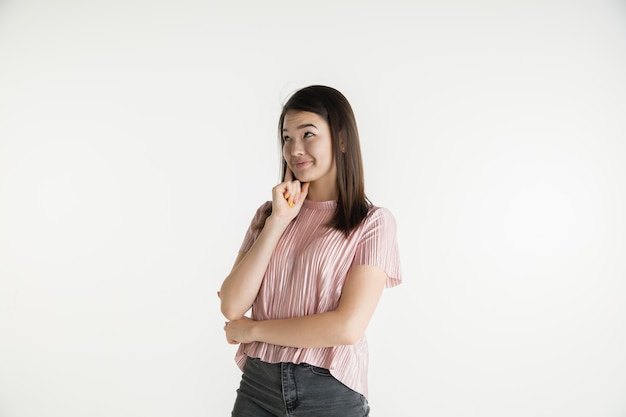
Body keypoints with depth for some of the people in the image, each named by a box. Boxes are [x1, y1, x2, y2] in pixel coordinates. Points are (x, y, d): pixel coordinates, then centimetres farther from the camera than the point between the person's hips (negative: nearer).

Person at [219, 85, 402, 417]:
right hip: (258, 386, 3)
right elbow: (232, 307, -5)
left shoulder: (372, 223, -7)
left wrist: (253, 329, -8)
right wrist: (278, 222, -11)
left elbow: (348, 327, -16)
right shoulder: (268, 213, 6)